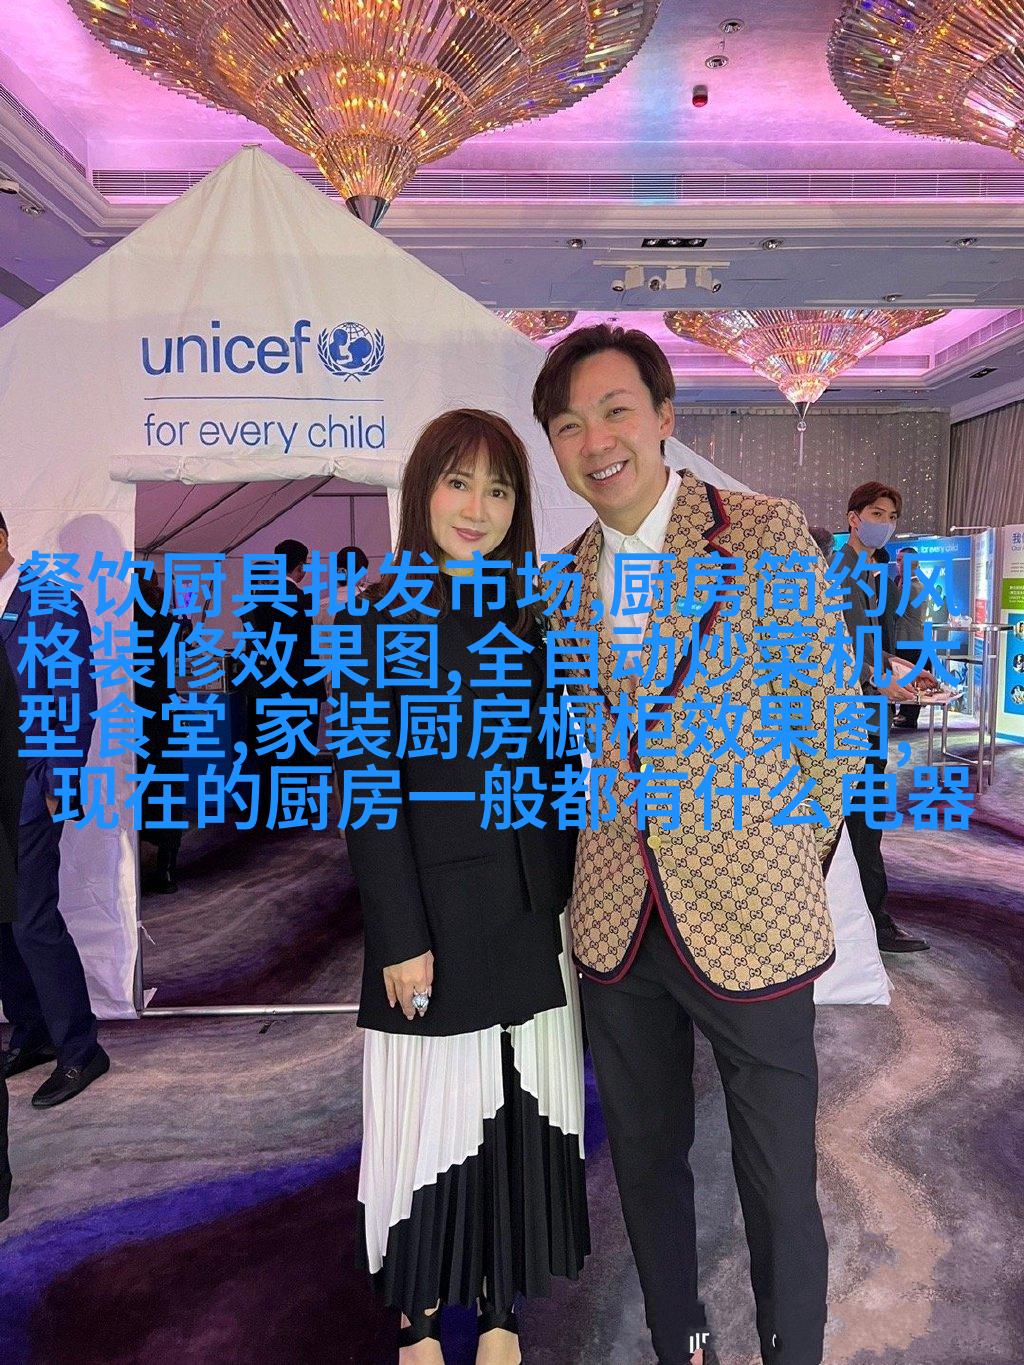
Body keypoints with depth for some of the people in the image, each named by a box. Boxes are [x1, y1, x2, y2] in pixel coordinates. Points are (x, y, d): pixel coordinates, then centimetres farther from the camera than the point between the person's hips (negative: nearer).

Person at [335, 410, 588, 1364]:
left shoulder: (530, 616, 7)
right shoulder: (376, 617, -6)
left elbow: (557, 765, 10)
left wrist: (571, 892, 6)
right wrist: (399, 937, -12)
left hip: (533, 911, 4)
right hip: (436, 912, -4)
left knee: (521, 1111, 14)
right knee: (436, 1112, 9)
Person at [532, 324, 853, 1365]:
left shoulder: (768, 537, -9)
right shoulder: (563, 583, 5)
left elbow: (825, 723, -3)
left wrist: (792, 870, 3)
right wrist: (620, 865, 8)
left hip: (752, 924, -4)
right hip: (618, 927, 5)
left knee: (779, 1191, 10)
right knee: (646, 1162, 21)